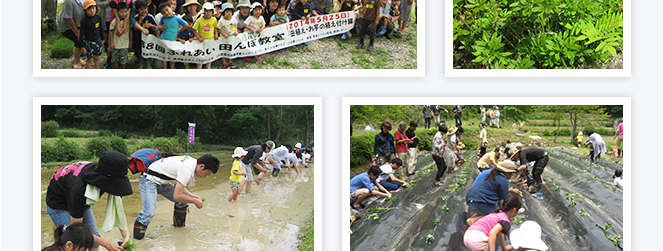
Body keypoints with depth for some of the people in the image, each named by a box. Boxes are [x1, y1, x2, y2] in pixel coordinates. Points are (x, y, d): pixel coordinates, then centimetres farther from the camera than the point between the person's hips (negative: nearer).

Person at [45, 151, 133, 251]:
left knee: (94, 236, 6)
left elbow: (119, 209, -11)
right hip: (58, 204, -6)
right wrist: (105, 243, -37)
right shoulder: (79, 186, -43)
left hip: (82, 202, 7)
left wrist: (125, 233, -28)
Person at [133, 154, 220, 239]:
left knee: (183, 202, 8)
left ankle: (180, 227, 24)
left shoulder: (191, 161, 2)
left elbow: (178, 186, 13)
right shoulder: (186, 170, -28)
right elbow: (177, 196, -28)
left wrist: (191, 196, 0)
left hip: (161, 182, 10)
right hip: (149, 181, -10)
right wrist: (194, 201, -14)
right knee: (149, 212, -25)